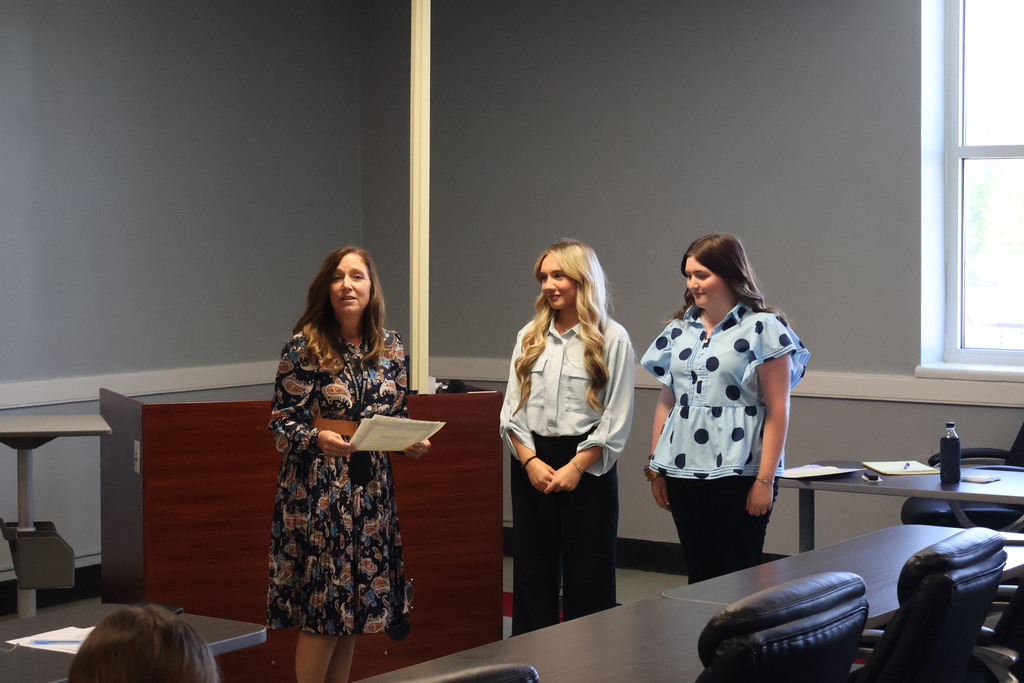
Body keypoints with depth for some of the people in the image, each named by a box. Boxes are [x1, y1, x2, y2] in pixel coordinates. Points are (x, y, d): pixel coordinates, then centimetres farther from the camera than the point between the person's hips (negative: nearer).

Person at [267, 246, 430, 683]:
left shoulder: (391, 347, 6)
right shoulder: (304, 347, -8)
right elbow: (282, 422, -9)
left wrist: (412, 441, -5)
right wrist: (319, 439, -28)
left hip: (371, 488, 5)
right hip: (317, 488, -5)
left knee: (356, 603, 9)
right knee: (321, 610, -4)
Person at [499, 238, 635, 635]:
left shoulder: (612, 338, -4)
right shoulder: (530, 337, 10)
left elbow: (617, 418, -7)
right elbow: (512, 409, 7)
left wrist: (576, 466, -13)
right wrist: (531, 460, -7)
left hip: (588, 465, -4)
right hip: (531, 463, 4)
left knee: (587, 573, 1)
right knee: (532, 572, 8)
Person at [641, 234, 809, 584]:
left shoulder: (763, 328, -5)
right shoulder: (679, 330, 11)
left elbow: (778, 410, -8)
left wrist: (766, 479, -13)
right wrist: (655, 467, 10)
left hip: (739, 473, -5)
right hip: (683, 472, 5)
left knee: (739, 574, -1)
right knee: (699, 572, 9)